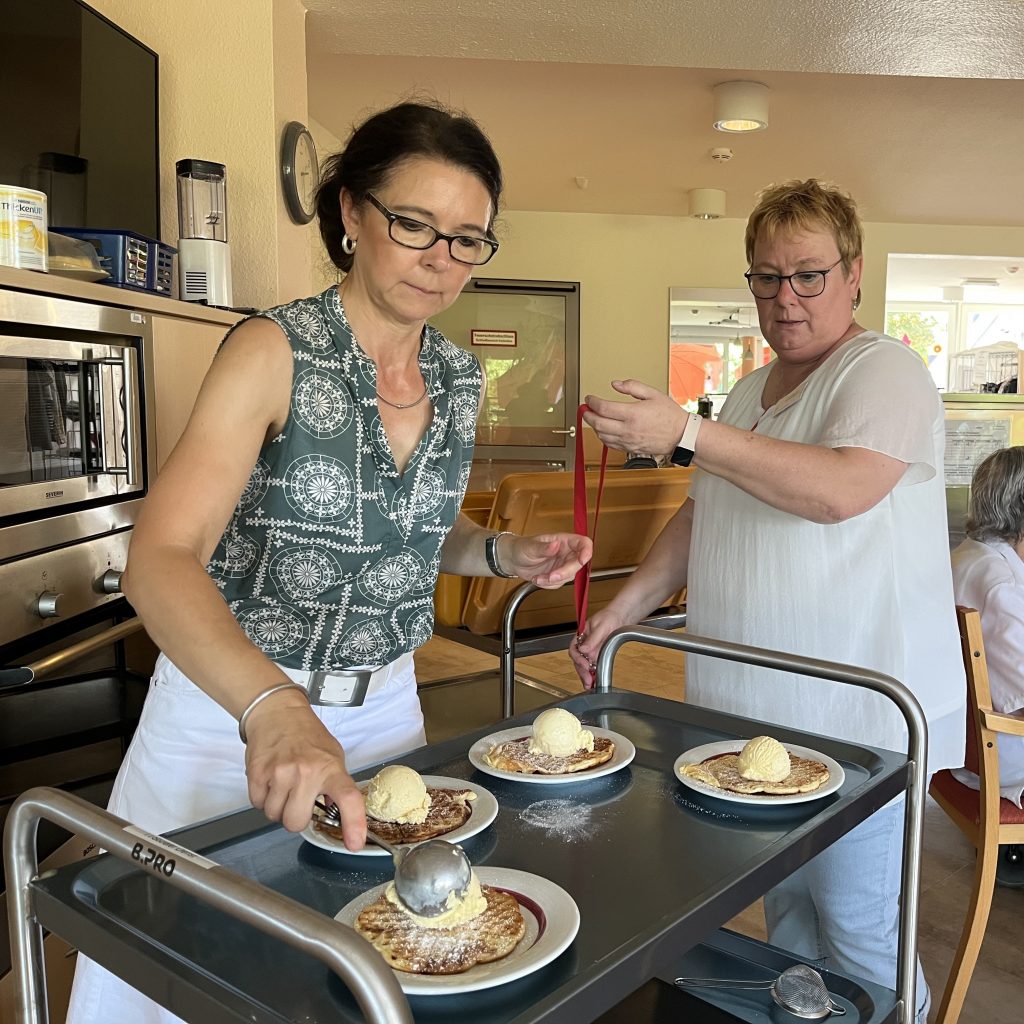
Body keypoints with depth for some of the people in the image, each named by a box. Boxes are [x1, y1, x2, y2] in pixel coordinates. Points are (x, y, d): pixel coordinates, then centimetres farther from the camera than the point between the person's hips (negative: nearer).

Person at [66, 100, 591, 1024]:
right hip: (231, 713, -4)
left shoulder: (460, 379, 0)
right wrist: (272, 708, -44)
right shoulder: (277, 351, -17)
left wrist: (502, 553, -5)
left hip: (386, 709, 5)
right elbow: (160, 564, -28)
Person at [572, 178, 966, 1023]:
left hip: (856, 719, -7)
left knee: (856, 930, 4)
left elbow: (841, 491, -29)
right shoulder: (751, 391, 14)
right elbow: (703, 516, 18)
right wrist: (627, 606, 9)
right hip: (757, 709, 7)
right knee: (786, 906, 19)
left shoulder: (884, 371, -10)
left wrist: (686, 435, -30)